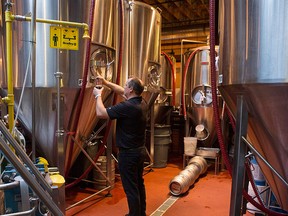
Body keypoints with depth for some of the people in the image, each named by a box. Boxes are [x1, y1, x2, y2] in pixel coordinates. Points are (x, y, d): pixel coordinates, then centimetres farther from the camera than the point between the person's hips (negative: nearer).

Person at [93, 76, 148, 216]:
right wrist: (106, 82, 18)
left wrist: (98, 95, -5)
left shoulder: (127, 106, -25)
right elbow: (122, 92, 17)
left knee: (131, 188, 4)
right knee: (139, 184, 21)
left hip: (128, 153, -9)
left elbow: (100, 113, -21)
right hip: (140, 150, 9)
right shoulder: (141, 103, 2)